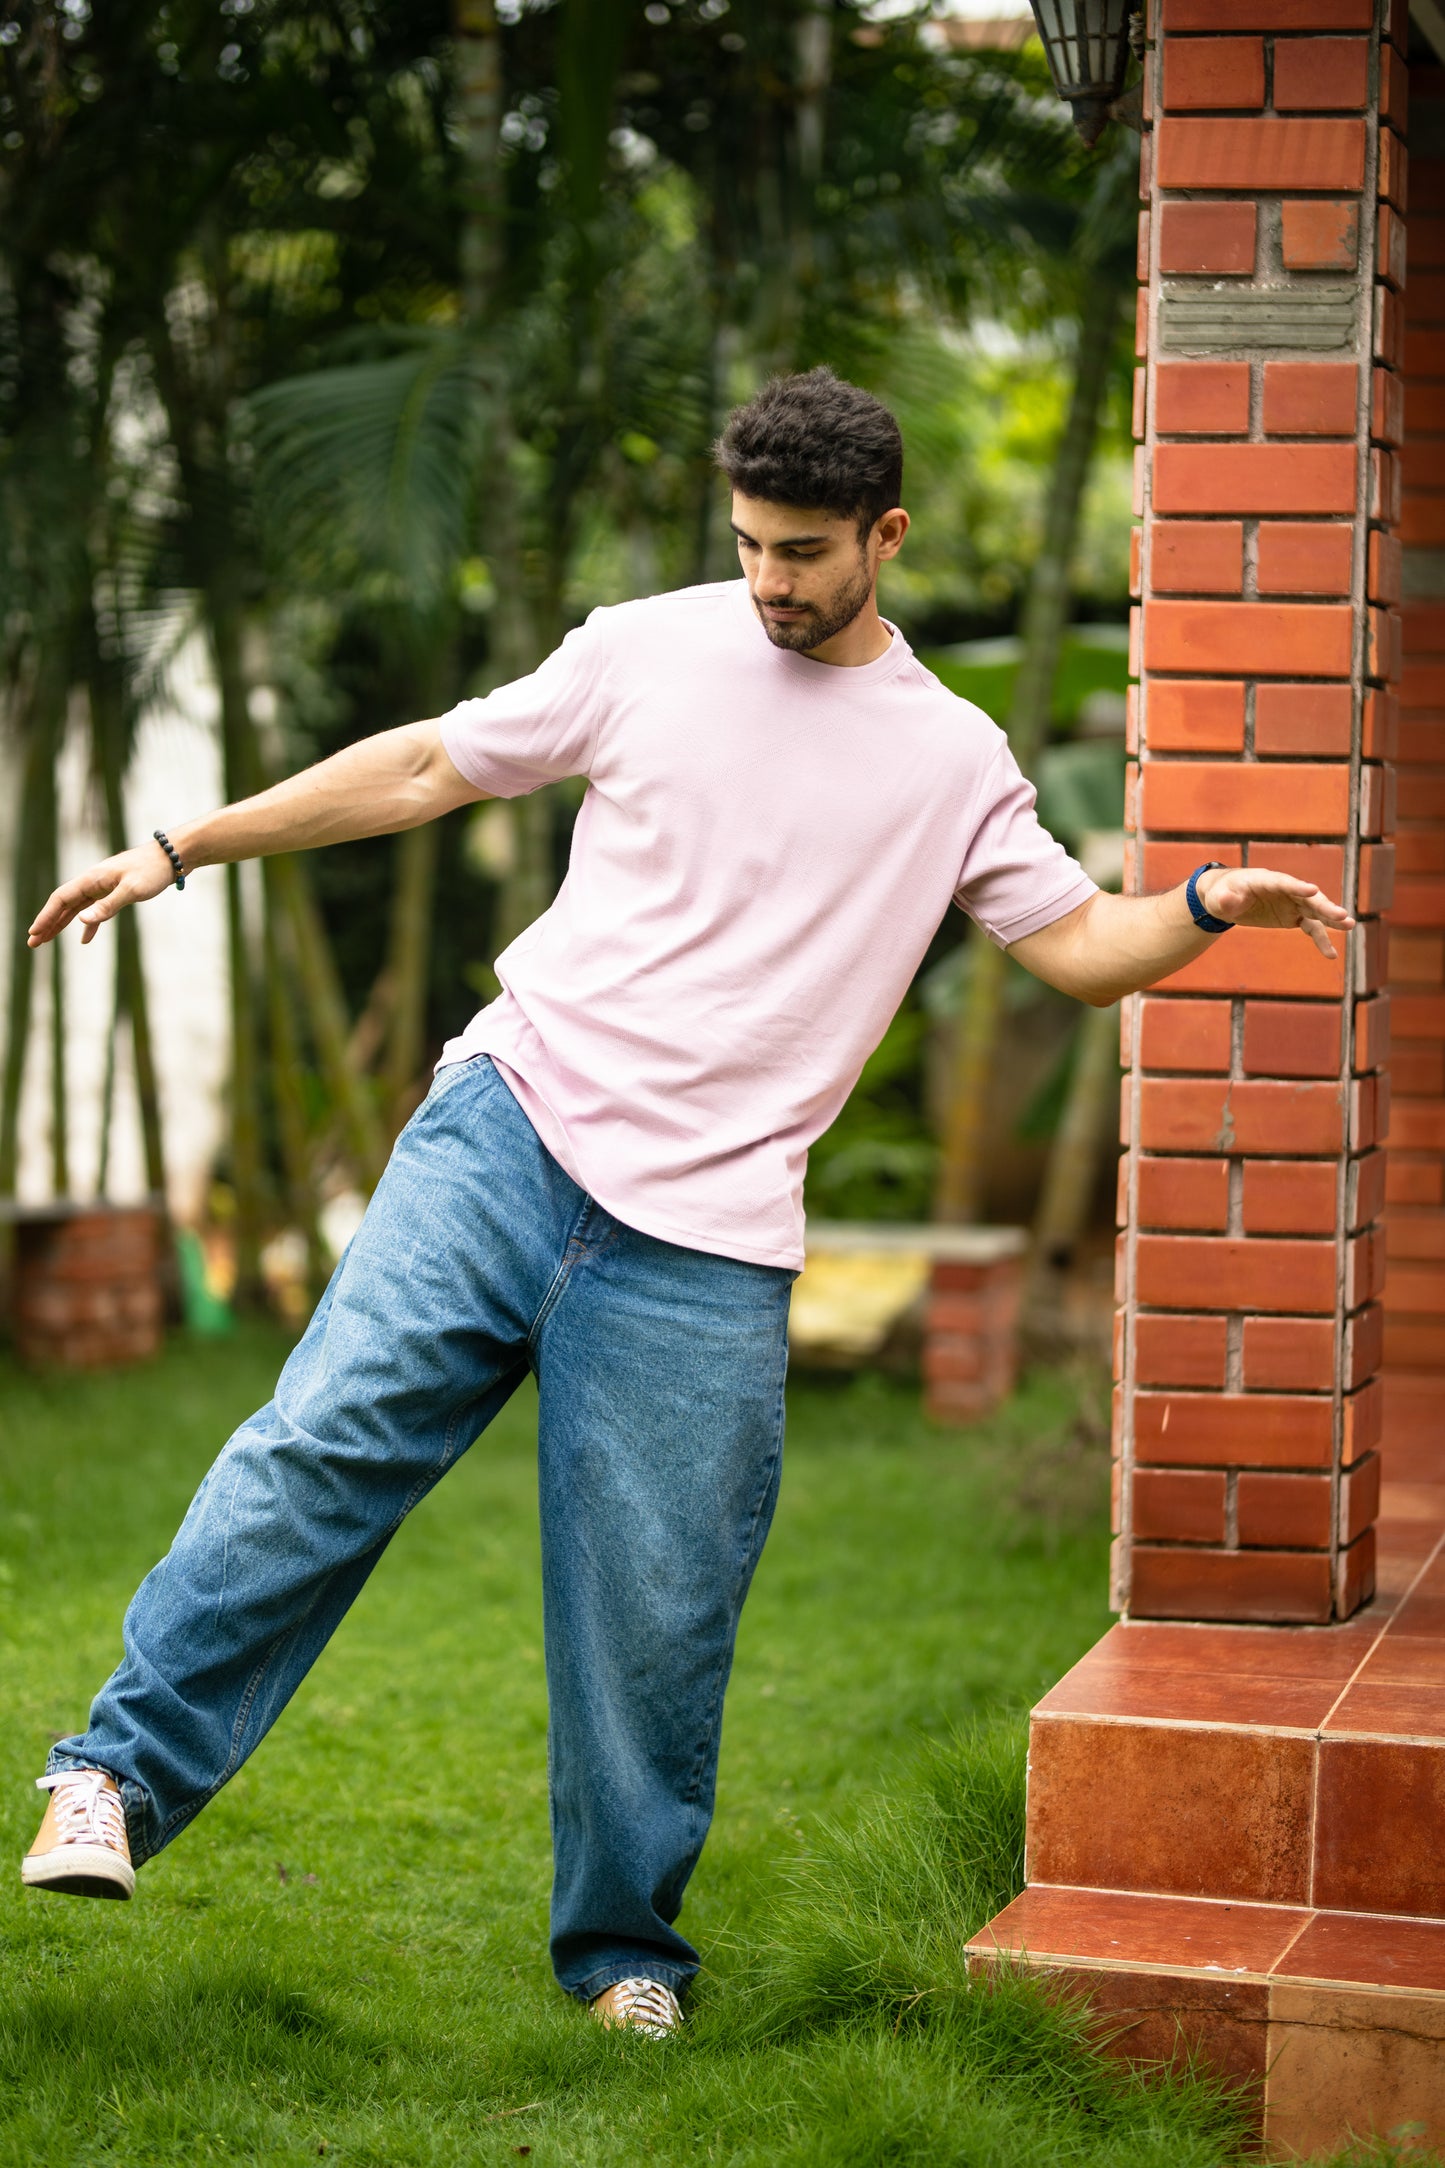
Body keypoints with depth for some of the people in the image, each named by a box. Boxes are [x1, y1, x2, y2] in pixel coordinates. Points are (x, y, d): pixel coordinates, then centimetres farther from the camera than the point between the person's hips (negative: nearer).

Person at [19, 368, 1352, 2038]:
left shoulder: (953, 761, 10)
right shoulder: (644, 653, 8)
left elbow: (1081, 945, 12)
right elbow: (424, 771, 14)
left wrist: (1209, 906, -9)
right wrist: (182, 848, 14)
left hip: (707, 1242, 0)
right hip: (510, 1134, 0)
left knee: (655, 1617, 0)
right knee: (327, 1438, -17)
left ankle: (625, 1949, 17)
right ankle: (122, 1772, -7)